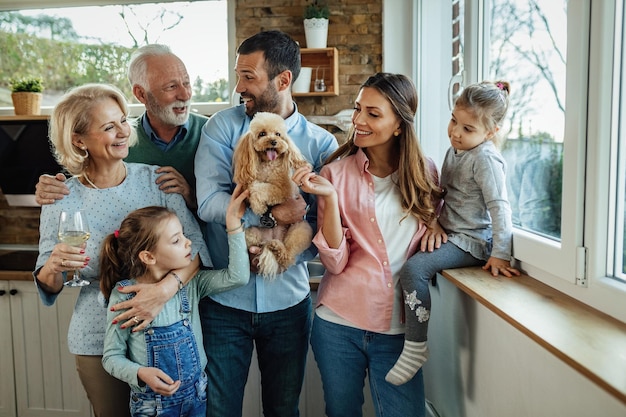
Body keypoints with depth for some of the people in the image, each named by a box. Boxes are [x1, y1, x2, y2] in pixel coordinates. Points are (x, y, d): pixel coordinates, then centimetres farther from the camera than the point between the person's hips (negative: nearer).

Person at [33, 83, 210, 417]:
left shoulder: (155, 179, -8)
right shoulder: (61, 201, -8)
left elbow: (195, 243, -13)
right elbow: (48, 284, 0)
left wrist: (165, 288, -30)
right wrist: (53, 268, -23)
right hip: (100, 341, 0)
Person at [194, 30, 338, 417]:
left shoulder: (321, 143, -5)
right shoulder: (223, 127, -5)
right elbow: (209, 202, -17)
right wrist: (273, 215, -24)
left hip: (288, 301, 1)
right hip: (224, 300, 0)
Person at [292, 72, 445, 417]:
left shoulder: (423, 172, -1)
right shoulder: (337, 172, -6)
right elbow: (335, 262, -12)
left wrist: (435, 221, -4)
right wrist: (329, 196, -24)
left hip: (398, 327, 1)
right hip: (339, 323, 0)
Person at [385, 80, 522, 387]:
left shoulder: (485, 158, -16)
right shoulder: (454, 150, 10)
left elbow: (499, 207, -20)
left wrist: (500, 254, -22)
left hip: (471, 241, -10)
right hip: (449, 233, 10)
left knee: (414, 268, -25)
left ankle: (415, 347, -14)